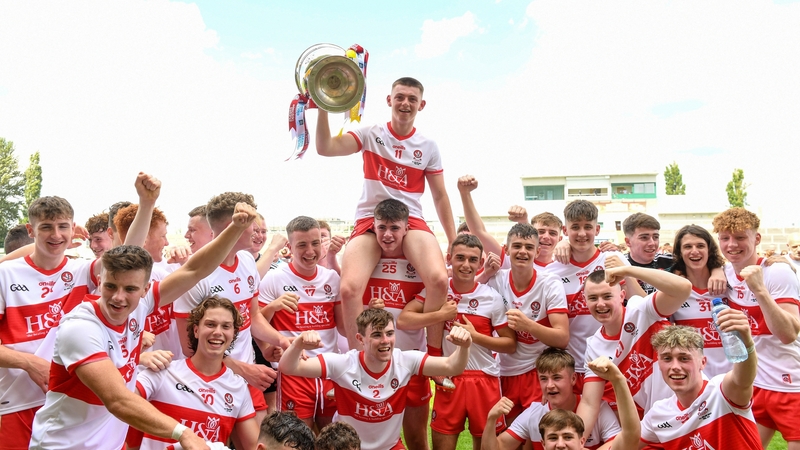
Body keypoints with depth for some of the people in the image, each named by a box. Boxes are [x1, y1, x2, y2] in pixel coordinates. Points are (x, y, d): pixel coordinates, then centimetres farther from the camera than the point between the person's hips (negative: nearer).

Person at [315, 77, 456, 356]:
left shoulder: (428, 147, 11)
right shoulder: (370, 135, 7)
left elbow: (440, 197, 14)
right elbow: (325, 148, -7)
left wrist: (454, 241, 10)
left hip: (411, 221, 1)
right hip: (370, 220, -1)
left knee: (439, 280, -28)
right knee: (349, 288, -27)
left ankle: (435, 356, -10)